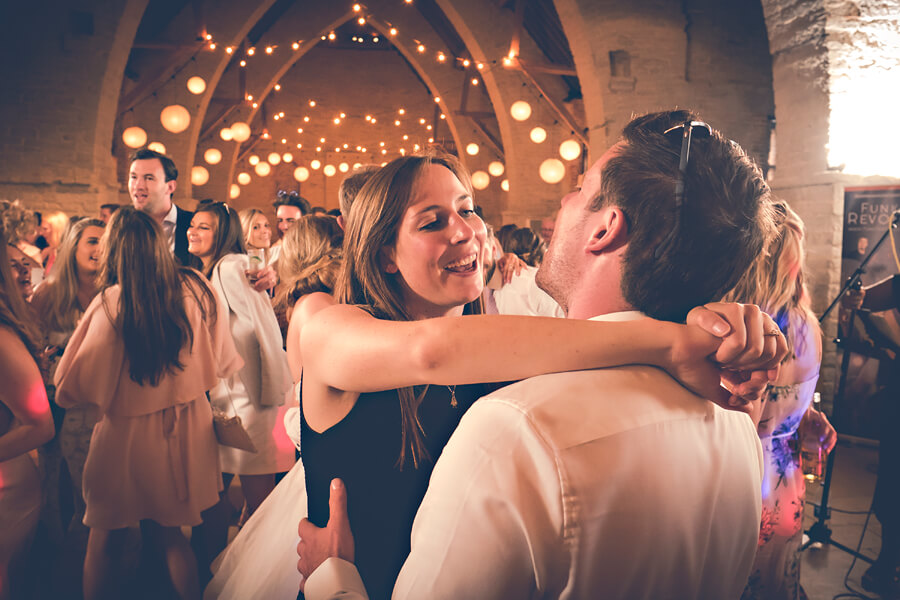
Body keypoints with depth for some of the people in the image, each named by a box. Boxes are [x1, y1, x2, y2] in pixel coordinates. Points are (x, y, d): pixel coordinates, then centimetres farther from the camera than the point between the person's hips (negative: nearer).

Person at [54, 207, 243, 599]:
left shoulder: (111, 302, -18)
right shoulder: (196, 290, -7)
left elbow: (73, 390, -11)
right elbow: (220, 363, 4)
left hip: (127, 434, -4)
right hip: (186, 431, 4)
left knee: (105, 542, 16)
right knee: (167, 535, 20)